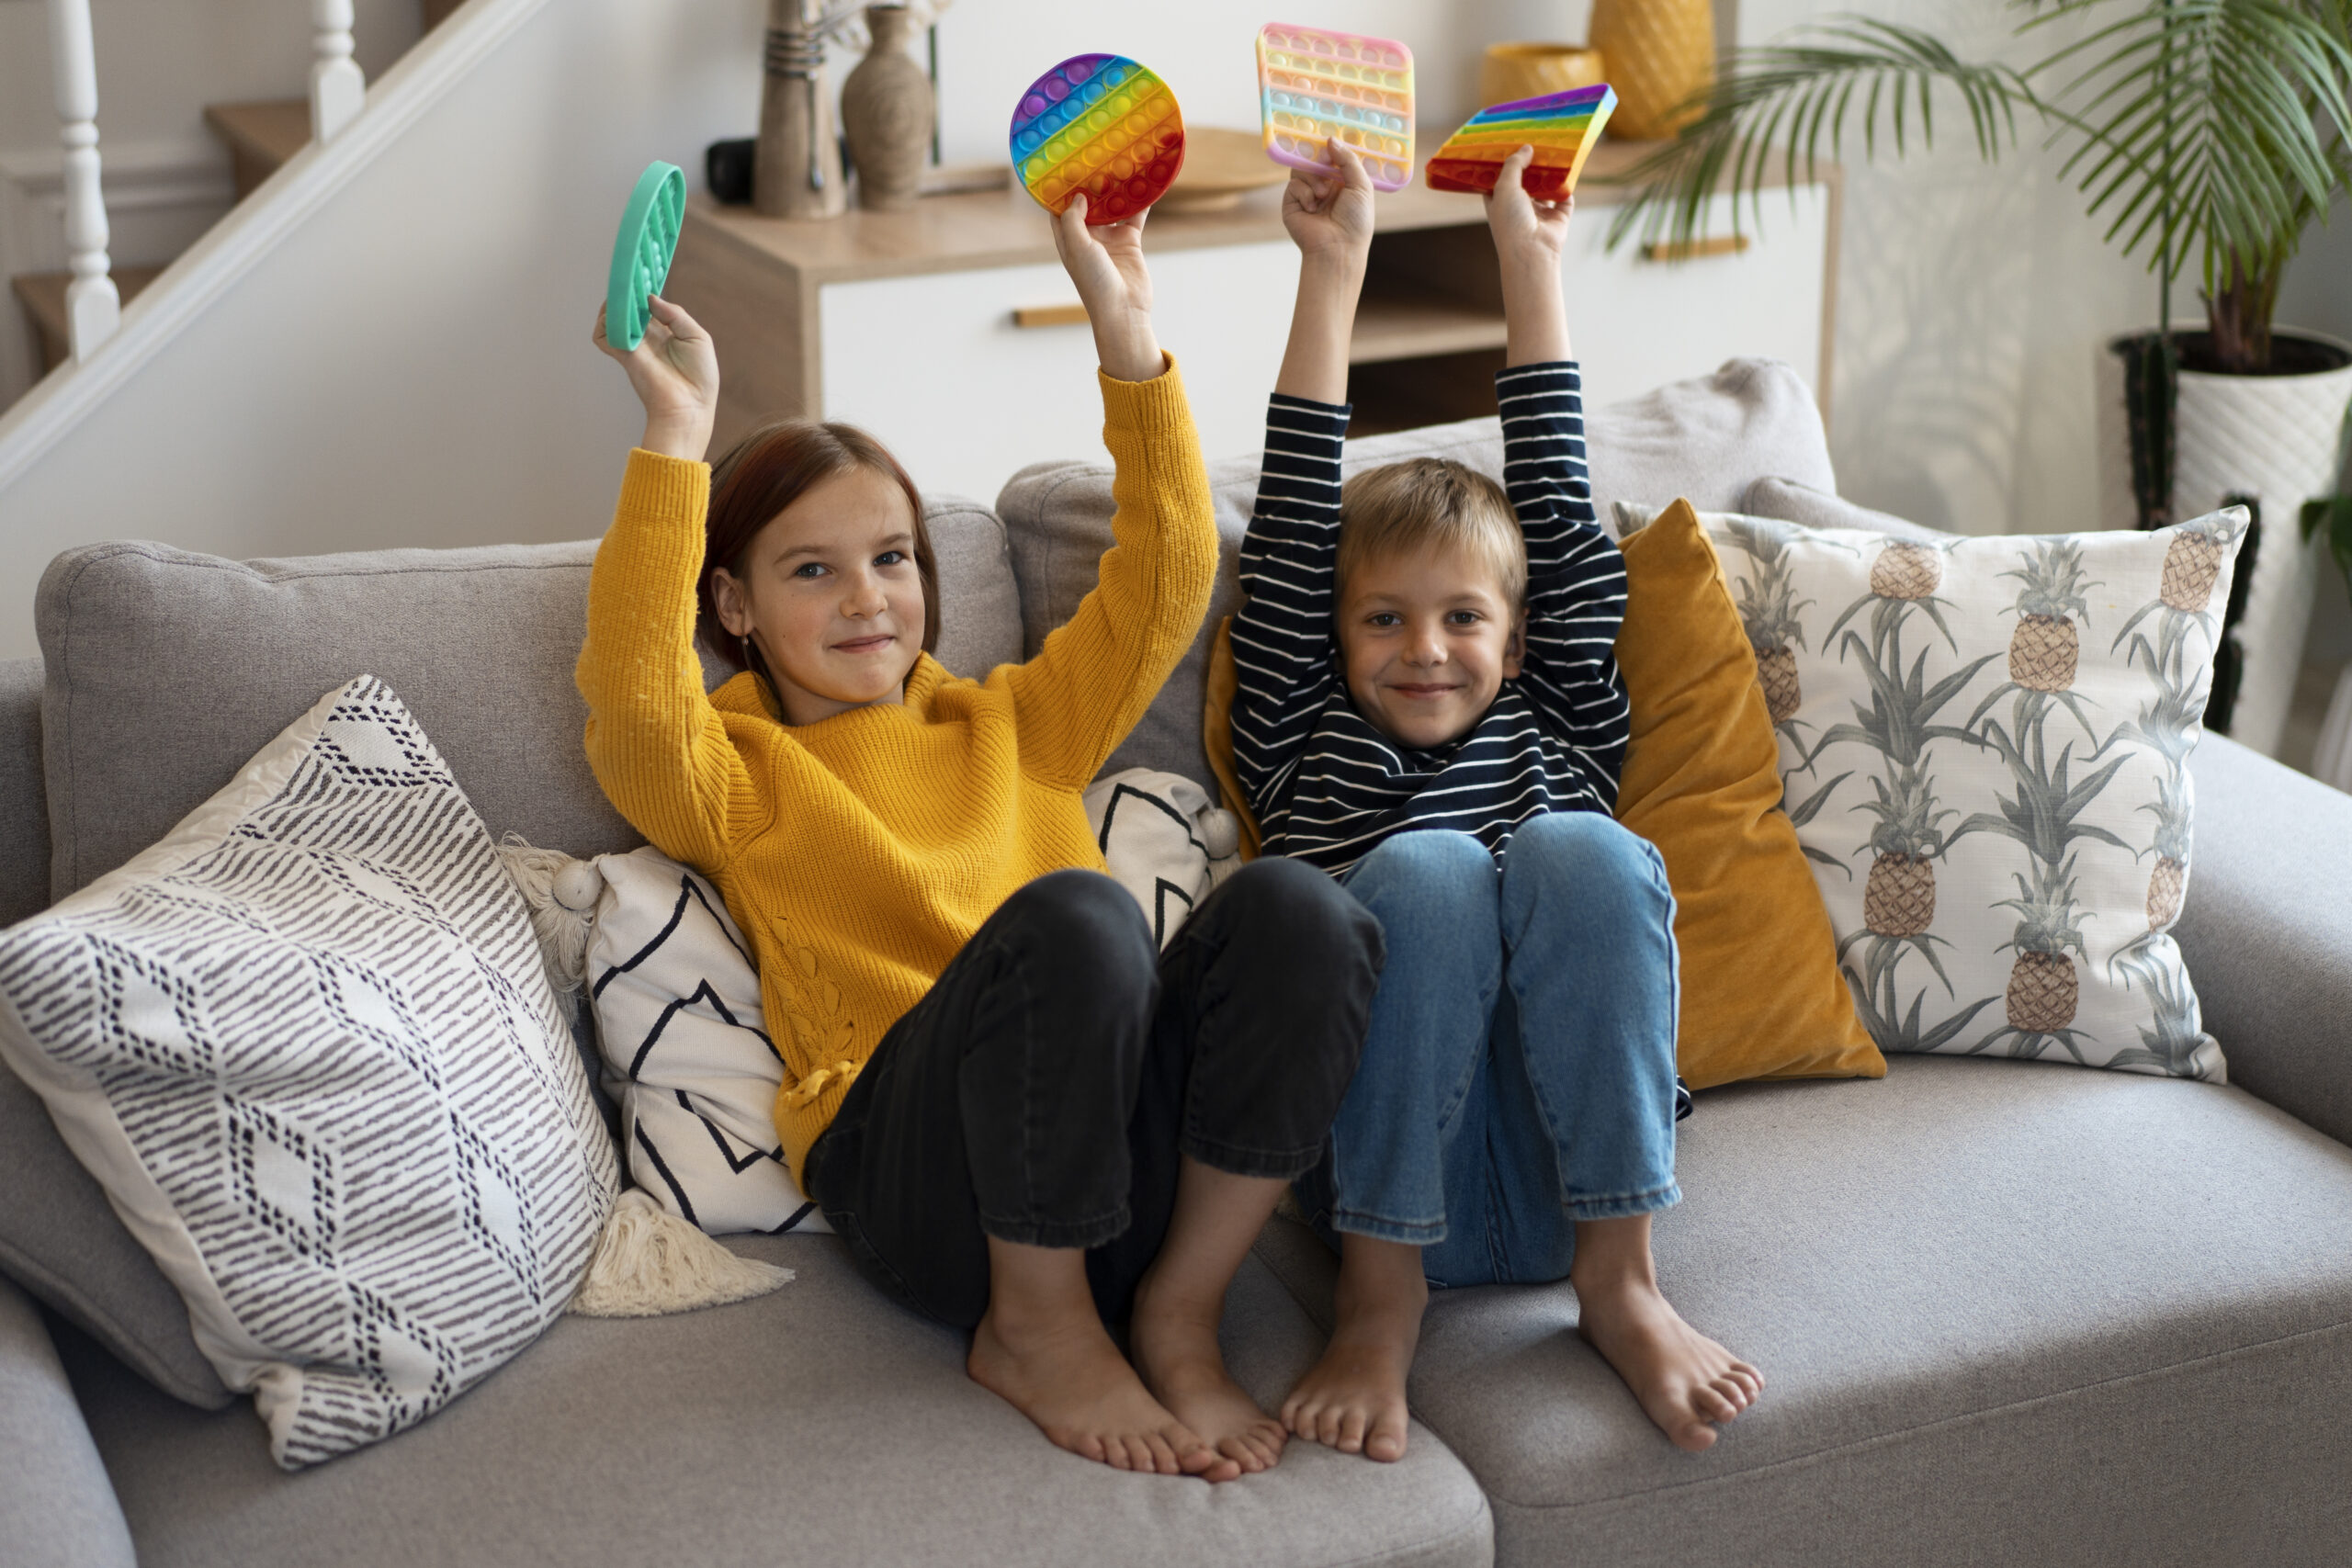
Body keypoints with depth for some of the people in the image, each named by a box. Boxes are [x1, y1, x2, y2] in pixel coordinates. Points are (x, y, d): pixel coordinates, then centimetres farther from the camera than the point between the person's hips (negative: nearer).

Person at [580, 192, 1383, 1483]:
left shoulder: (1011, 725, 28)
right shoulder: (734, 776, 15)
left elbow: (1164, 582, 17)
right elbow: (636, 701, -9)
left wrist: (1127, 341, 10)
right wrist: (675, 440, -13)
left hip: (1124, 1155, 4)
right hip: (907, 1161, -4)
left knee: (1294, 907, -24)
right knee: (1069, 914, -34)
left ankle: (1178, 1312, -9)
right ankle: (1035, 1332, -11)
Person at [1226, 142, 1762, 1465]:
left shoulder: (1554, 726, 25)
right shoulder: (1307, 740, 21)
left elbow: (1562, 517, 21)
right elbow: (1292, 528, 15)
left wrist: (1532, 261, 24)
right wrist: (1333, 266, 14)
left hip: (1579, 1171, 1)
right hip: (1387, 1175, -1)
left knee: (1579, 851, -25)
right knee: (1422, 867, -28)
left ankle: (1619, 1276, -18)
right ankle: (1381, 1295, -19)